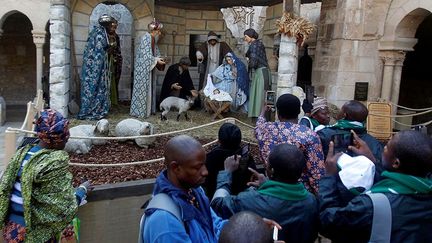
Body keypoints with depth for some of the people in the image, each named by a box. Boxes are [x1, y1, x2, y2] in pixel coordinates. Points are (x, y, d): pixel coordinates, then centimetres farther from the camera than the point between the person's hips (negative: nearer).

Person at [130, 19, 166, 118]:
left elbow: (155, 53, 15)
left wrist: (159, 59, -3)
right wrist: (156, 60, -20)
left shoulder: (153, 39, 11)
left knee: (149, 88, 11)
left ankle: (148, 109, 19)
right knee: (142, 88, -4)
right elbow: (145, 55, -20)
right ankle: (139, 111, 3)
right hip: (143, 67, -9)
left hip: (149, 68, 9)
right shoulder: (146, 37, -16)